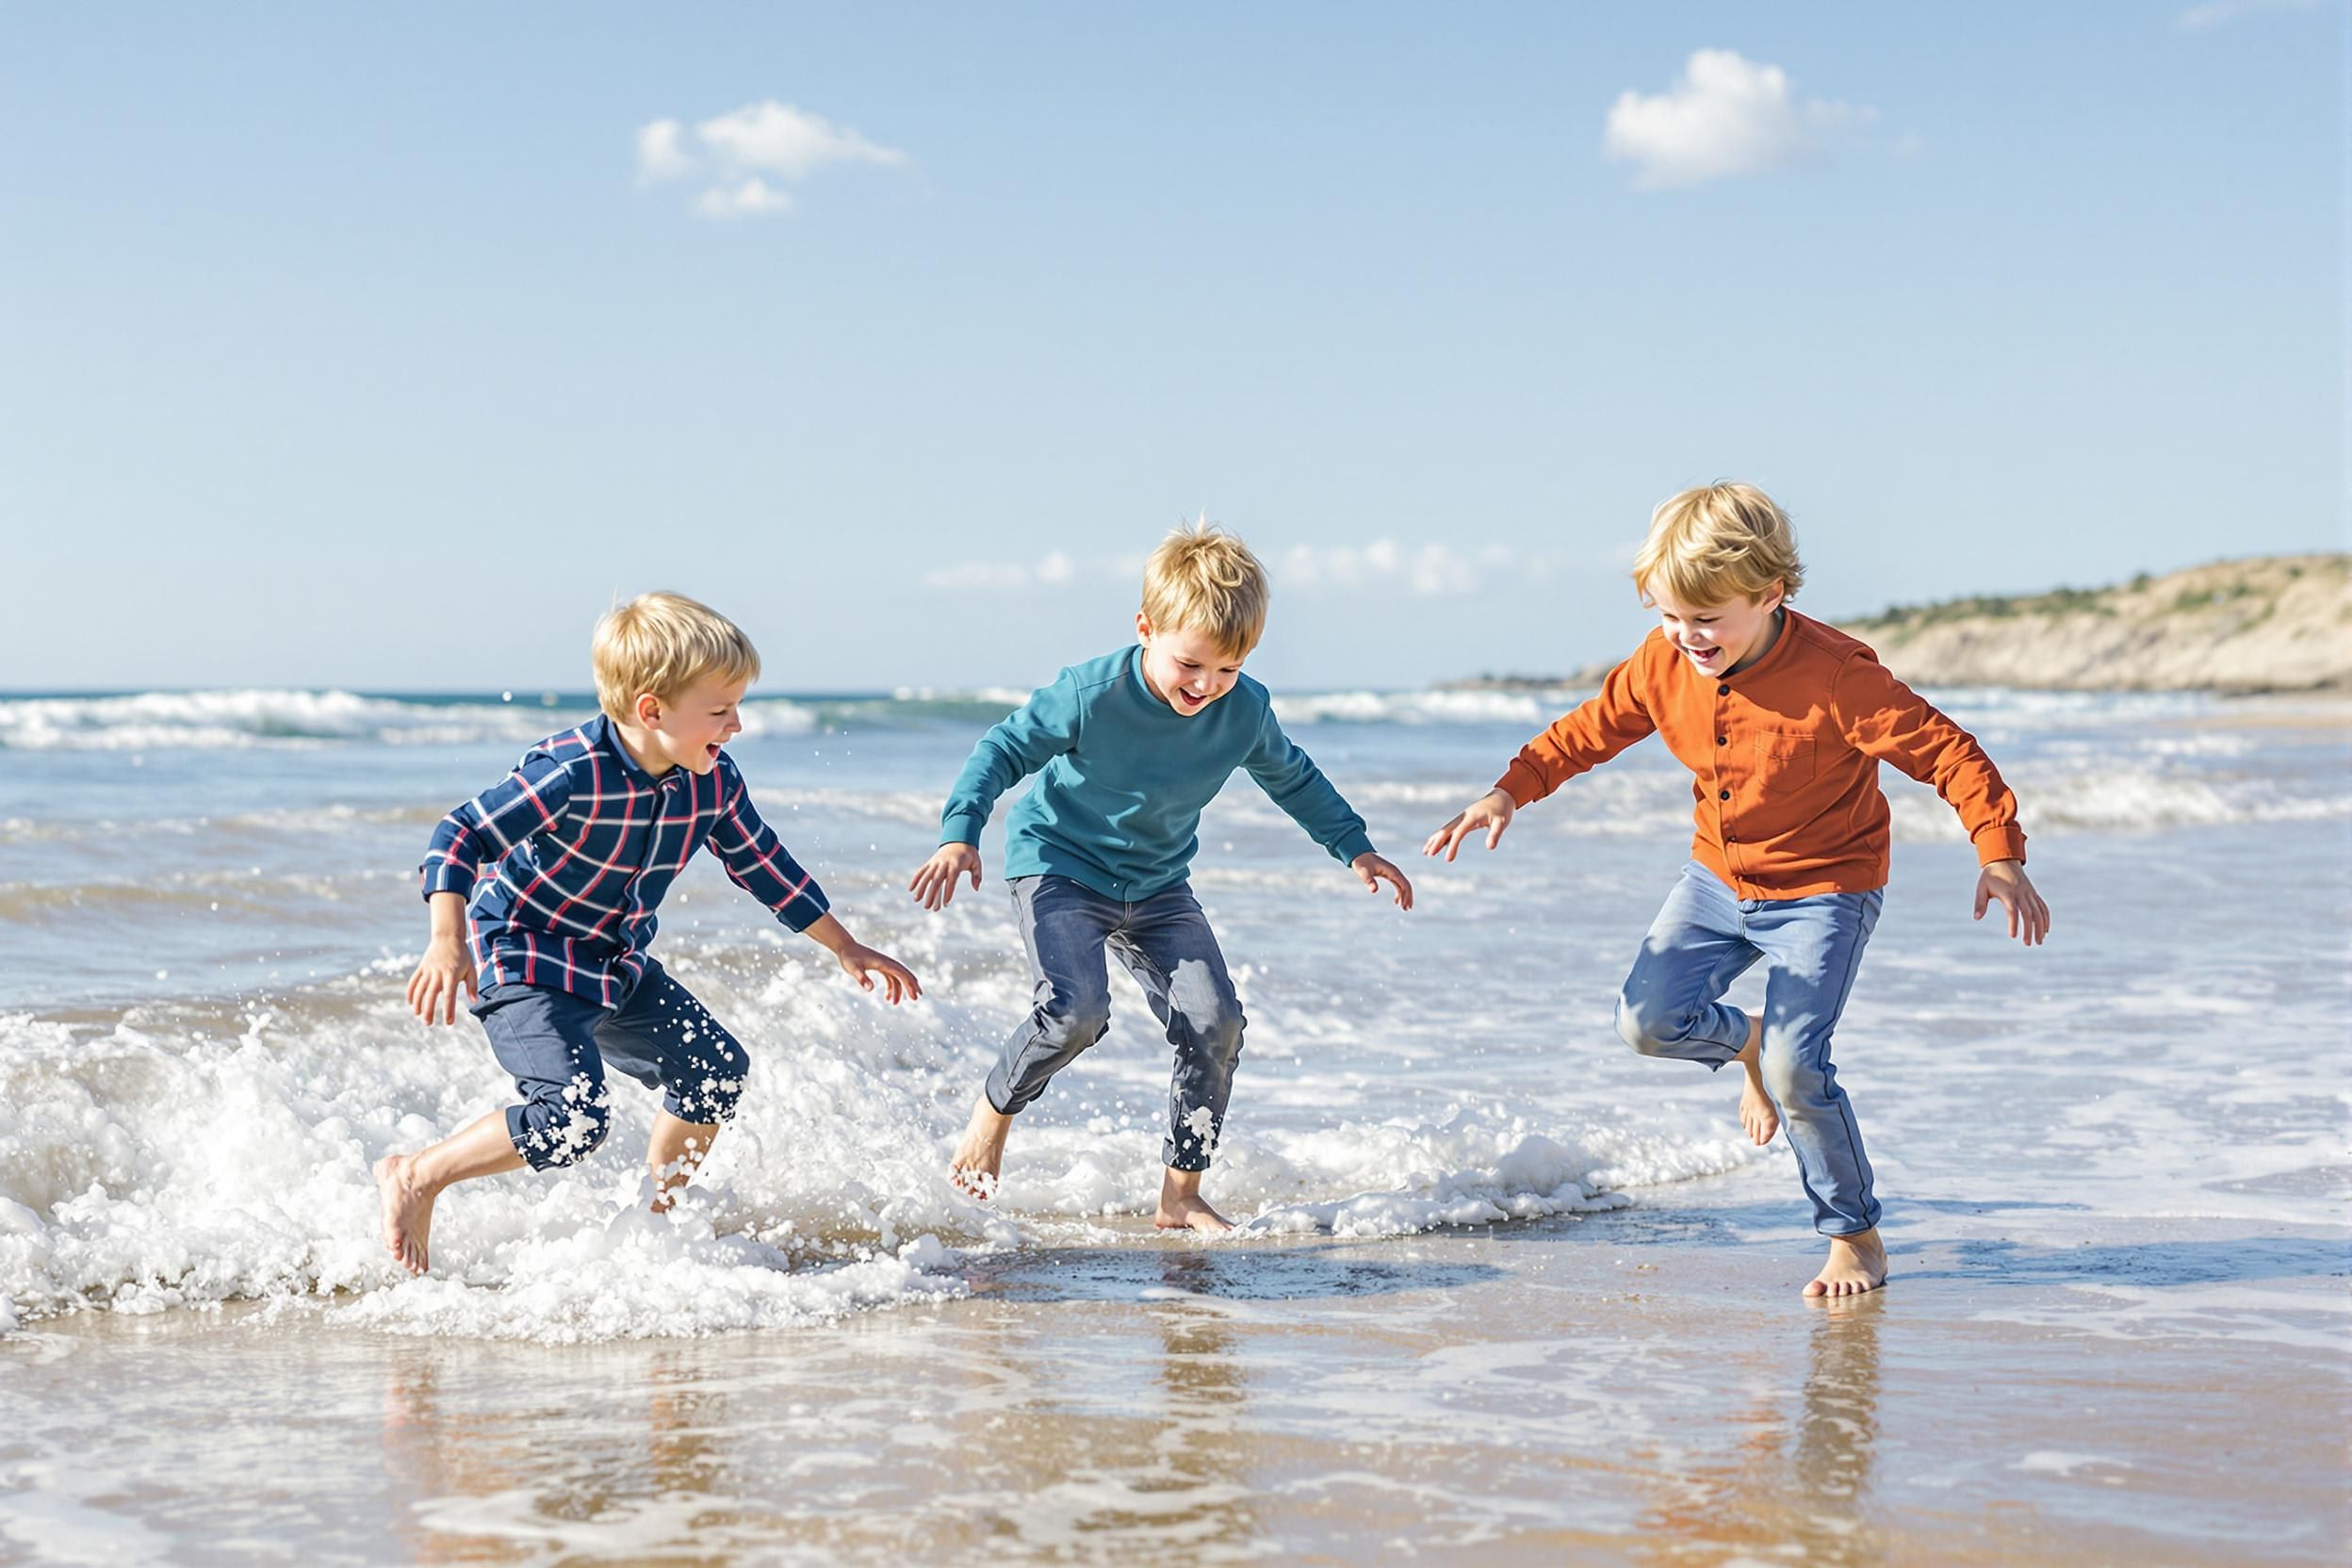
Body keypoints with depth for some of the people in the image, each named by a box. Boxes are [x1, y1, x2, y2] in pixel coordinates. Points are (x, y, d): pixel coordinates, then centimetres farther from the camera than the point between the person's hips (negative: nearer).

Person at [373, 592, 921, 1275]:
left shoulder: (713, 778, -8)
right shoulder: (572, 773, -30)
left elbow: (759, 862, 8)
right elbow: (462, 836, -28)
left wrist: (846, 948, 14)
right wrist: (448, 942, -42)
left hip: (618, 965, 8)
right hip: (524, 961, -8)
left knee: (716, 1069, 12)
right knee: (575, 1119, -23)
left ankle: (657, 1212, 33)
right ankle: (412, 1178, -6)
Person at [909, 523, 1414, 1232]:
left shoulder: (1246, 711, -12)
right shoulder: (1090, 694, -25)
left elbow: (1292, 779, 9)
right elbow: (1005, 748, -13)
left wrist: (1355, 849, 10)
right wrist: (960, 834, -25)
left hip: (1157, 885, 5)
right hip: (1058, 865, -5)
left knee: (1215, 1022, -9)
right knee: (1077, 1009, -27)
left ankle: (1180, 1195, 3)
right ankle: (993, 1109, 3)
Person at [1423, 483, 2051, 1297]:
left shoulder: (1834, 674, -27)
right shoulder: (1664, 663, -10)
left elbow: (1948, 753, -24)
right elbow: (1591, 728, 6)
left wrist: (1999, 857, -31)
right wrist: (1511, 791, -6)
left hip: (1824, 887, -6)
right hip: (1719, 878, 6)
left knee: (1796, 1069, -18)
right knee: (1647, 1019, -10)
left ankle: (1856, 1237, 3)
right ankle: (1749, 1044, 25)